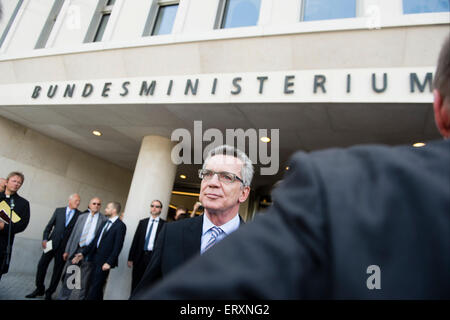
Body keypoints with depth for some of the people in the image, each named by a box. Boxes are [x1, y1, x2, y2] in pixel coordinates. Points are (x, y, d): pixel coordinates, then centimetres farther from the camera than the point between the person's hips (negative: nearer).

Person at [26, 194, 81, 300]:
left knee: (58, 270, 5)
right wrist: (45, 239, -5)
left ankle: (49, 293, 21)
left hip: (65, 247, -2)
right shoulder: (59, 210, 6)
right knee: (42, 265, 5)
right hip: (52, 243, 2)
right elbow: (49, 226, 7)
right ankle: (39, 289, 26)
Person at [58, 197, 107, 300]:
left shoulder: (104, 219, -2)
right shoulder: (82, 216, 8)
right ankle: (63, 297, 31)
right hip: (76, 249, 4)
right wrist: (67, 250, 8)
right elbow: (74, 233, 9)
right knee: (68, 276, 15)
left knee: (83, 281, 2)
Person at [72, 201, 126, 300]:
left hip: (104, 261, -7)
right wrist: (83, 253, 7)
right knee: (92, 285, 13)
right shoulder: (105, 222, 13)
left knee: (95, 288, -3)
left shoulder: (120, 225, -11)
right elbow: (96, 240, 13)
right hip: (95, 258, 8)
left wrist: (109, 262, -19)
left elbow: (118, 246, -15)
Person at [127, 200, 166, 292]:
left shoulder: (164, 224, -2)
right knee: (135, 284, 11)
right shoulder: (142, 222, 10)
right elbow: (135, 240, 8)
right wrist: (130, 258, 5)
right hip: (140, 257, 3)